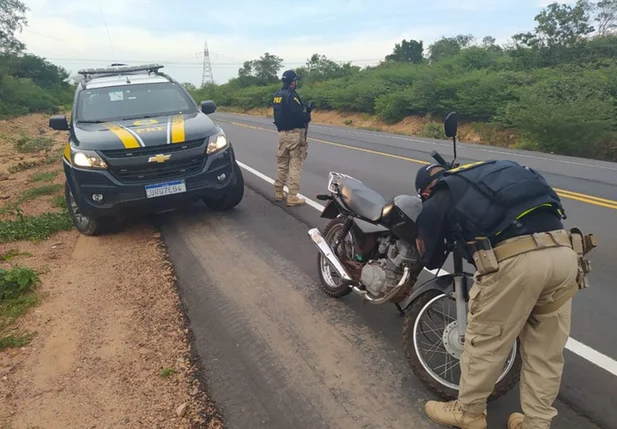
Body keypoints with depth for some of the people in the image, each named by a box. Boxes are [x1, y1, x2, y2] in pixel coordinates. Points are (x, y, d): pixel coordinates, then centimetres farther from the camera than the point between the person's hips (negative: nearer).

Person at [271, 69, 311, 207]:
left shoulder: (276, 95, 11)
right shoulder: (291, 95, -15)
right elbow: (299, 114, -23)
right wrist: (308, 116, -2)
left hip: (282, 133, 8)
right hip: (294, 134, -8)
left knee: (282, 164, 16)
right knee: (295, 165, -4)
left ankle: (278, 193, 24)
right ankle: (292, 197, -3)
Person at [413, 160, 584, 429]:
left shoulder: (437, 201, 14)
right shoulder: (492, 173, 31)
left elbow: (431, 259, 23)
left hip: (513, 259, -6)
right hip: (563, 252, 7)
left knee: (486, 343, 14)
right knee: (545, 351, 19)